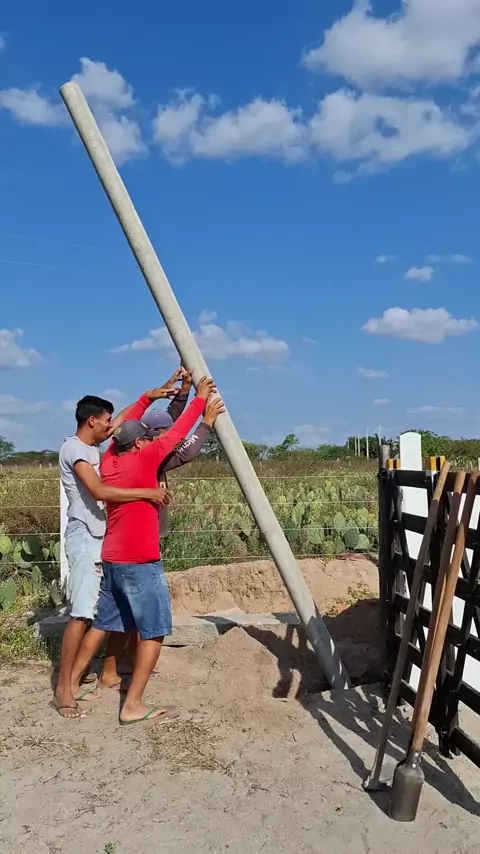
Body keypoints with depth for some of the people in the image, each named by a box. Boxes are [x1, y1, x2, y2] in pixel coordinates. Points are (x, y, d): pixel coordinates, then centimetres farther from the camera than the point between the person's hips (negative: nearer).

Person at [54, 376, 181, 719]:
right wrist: (147, 492, -24)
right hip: (85, 538, -10)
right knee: (82, 614, -11)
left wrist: (151, 396, 17)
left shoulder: (92, 445, 12)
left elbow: (124, 418, 23)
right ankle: (64, 688, -6)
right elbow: (100, 492, -27)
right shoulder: (74, 448, -15)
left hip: (104, 537, 10)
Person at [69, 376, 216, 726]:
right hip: (140, 562, -8)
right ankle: (133, 705, 0)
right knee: (154, 631, 0)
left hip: (112, 560, 8)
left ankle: (71, 684, 28)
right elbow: (177, 432, -4)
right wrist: (200, 398, 7)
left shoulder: (109, 460, 6)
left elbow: (125, 429, 23)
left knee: (103, 624, 20)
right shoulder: (143, 458, -13)